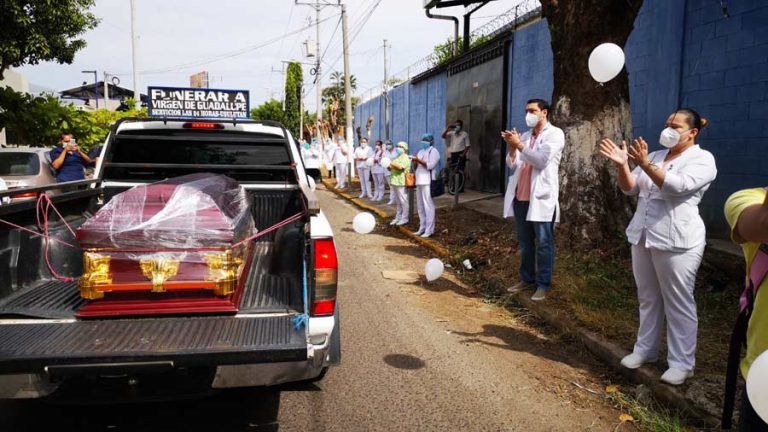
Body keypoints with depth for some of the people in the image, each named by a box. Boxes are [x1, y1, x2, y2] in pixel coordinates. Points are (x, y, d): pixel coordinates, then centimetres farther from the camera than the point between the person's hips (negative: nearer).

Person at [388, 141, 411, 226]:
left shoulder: (405, 158, -7)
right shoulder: (397, 157, 23)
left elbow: (400, 167, -23)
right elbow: (391, 169, 26)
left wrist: (391, 163, -14)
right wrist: (389, 166, 4)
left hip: (401, 183, -9)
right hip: (395, 182, 9)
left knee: (403, 201, -4)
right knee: (398, 202, 13)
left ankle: (404, 218, 1)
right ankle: (398, 217, 18)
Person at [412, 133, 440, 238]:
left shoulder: (433, 151, -3)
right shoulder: (421, 151, 20)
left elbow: (430, 165, -17)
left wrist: (419, 160, -15)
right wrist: (415, 162, 0)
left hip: (428, 182, -8)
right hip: (419, 181, 8)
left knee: (428, 206, -8)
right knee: (420, 206, 11)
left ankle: (429, 230, -7)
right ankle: (422, 228, 18)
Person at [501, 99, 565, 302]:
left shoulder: (555, 134, -2)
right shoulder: (524, 136, 16)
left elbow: (541, 161, -15)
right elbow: (512, 165, 11)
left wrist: (519, 145, -14)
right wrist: (511, 146, -5)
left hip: (541, 197, -6)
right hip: (520, 197, 6)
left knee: (544, 243, 0)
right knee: (525, 242, 14)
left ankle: (543, 284, 7)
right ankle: (527, 279, 24)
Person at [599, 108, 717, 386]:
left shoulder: (703, 159, -6)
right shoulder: (656, 156, 14)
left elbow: (676, 186, -23)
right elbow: (630, 189, 9)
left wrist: (645, 164, -32)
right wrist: (622, 165, -8)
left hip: (676, 242, -7)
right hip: (643, 237, 7)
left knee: (678, 303, 0)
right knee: (648, 299, 15)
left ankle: (682, 363, 11)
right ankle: (645, 349, 27)